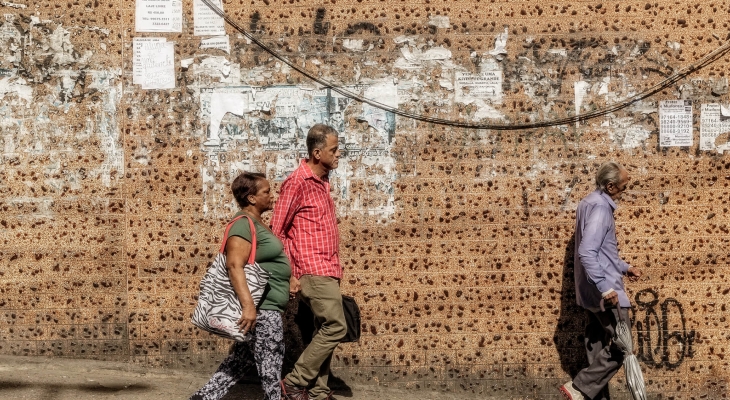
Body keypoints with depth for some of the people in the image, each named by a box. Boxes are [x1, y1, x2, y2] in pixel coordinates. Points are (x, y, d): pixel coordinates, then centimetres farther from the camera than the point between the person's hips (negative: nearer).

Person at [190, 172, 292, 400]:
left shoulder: (256, 223, 16)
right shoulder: (244, 224, -16)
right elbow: (234, 265, -26)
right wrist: (248, 305, -33)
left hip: (265, 306, 10)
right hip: (262, 307, -10)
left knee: (242, 359, 14)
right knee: (271, 364, -2)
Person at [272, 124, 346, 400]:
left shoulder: (322, 182, 14)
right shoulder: (297, 183, -12)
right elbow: (277, 231, -11)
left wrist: (335, 268, 16)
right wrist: (289, 274, -13)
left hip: (327, 271, 8)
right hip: (313, 271, -8)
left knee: (325, 331, 9)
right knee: (335, 327, -11)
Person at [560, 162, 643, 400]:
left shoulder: (591, 202, 15)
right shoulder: (600, 207, -18)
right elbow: (587, 253, -28)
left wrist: (624, 268, 29)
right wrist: (605, 287, -29)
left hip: (592, 291, 10)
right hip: (604, 292, -10)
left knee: (600, 347, 12)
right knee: (620, 346, -6)